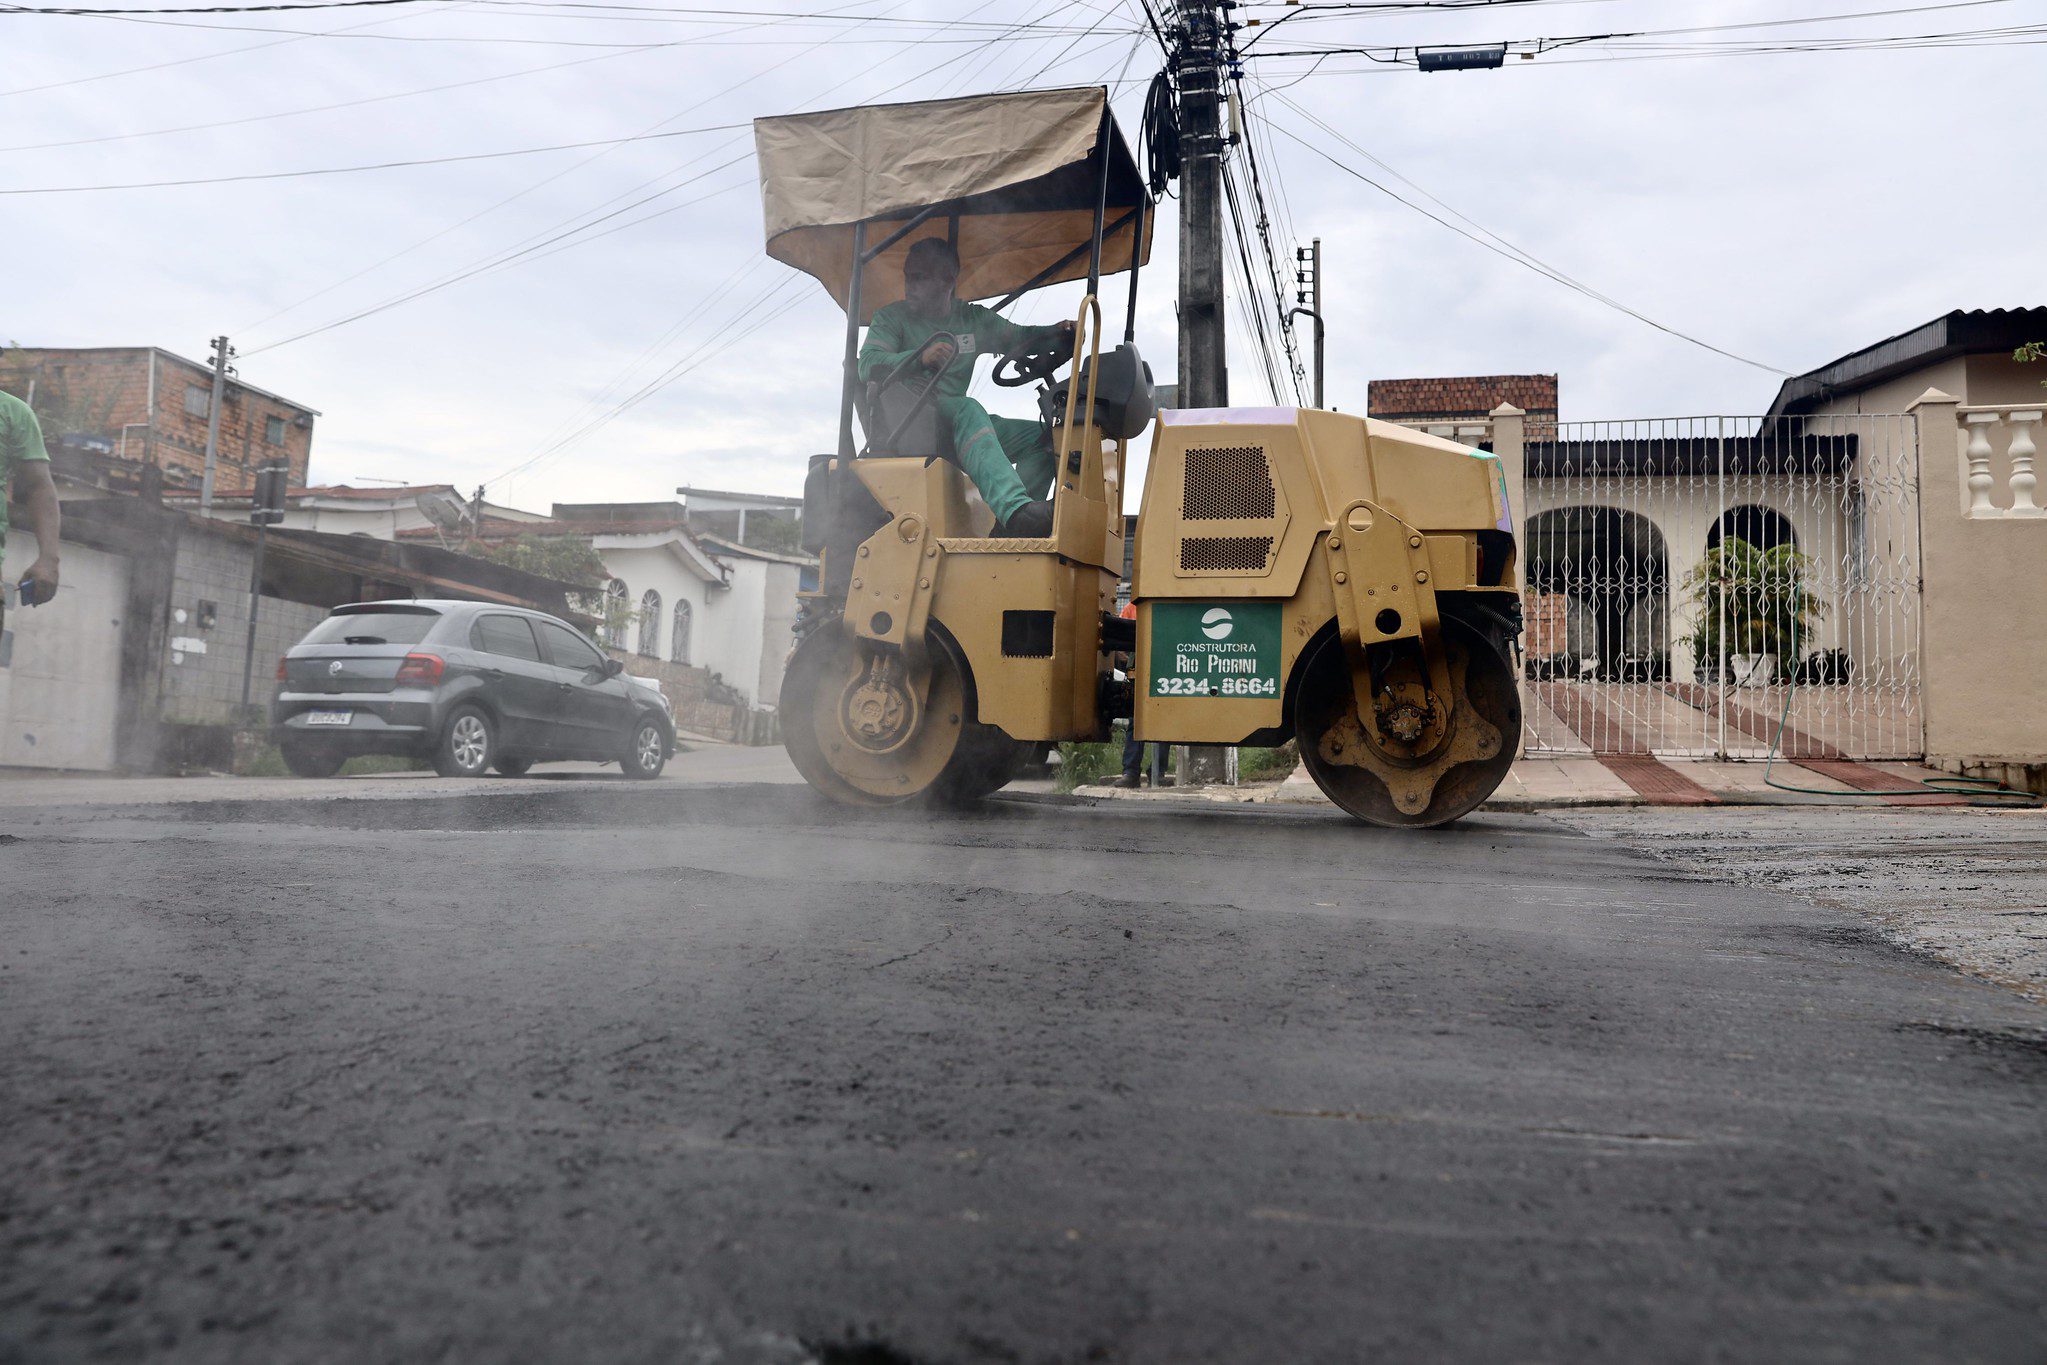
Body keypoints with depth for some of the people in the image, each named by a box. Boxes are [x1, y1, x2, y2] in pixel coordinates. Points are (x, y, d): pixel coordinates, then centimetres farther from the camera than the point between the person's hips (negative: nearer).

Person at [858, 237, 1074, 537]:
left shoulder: (974, 319, 16)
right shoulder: (892, 318, 4)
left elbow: (1021, 337, 19)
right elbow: (868, 365, -12)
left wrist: (1056, 332, -4)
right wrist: (920, 356, -30)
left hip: (953, 427, 5)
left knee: (1042, 436, -12)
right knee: (968, 410, -36)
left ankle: (1008, 533, -30)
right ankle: (1015, 509, -55)